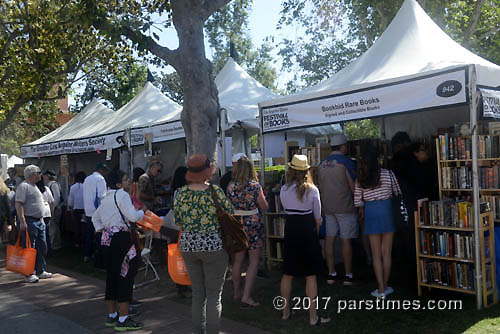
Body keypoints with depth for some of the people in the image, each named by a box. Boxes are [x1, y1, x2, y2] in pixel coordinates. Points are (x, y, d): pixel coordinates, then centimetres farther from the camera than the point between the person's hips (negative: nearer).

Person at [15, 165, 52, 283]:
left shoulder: (35, 186, 18)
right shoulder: (23, 186, -12)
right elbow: (18, 204, -20)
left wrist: (42, 219, 22)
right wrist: (22, 222, -25)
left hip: (39, 221, 9)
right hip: (29, 222, -9)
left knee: (42, 247, 12)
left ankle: (40, 271, 23)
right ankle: (29, 274, 4)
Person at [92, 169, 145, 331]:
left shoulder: (107, 198, 18)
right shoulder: (122, 194, -10)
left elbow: (95, 217, 27)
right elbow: (133, 216, -18)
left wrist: (101, 230, 20)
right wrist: (142, 211, 0)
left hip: (107, 238, 9)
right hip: (121, 237, -9)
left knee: (112, 276, 14)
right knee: (125, 276, -5)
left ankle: (112, 315, 23)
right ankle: (123, 319, -3)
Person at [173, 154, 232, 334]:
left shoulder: (181, 193, -2)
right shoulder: (215, 191, -13)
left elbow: (177, 220, 7)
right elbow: (229, 213, -5)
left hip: (188, 246, 4)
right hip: (213, 245, -4)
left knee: (197, 293, 16)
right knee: (214, 294, 6)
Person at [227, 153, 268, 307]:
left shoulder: (230, 186, -4)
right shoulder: (255, 186, -13)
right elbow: (264, 207, -4)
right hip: (253, 224, -3)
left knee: (237, 261, 16)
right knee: (254, 262, 6)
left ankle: (236, 294, 29)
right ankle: (246, 296, 1)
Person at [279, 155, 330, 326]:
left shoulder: (284, 190, -2)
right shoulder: (312, 190, -8)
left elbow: (286, 209, 8)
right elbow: (318, 218, -1)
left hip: (290, 229, 3)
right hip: (308, 230, -3)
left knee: (288, 273, 14)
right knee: (311, 275, 3)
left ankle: (286, 311, 26)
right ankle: (313, 316, 8)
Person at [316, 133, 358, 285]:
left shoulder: (322, 163, 9)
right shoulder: (346, 162, -9)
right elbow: (353, 186, -9)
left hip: (328, 208, 5)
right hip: (345, 207, -5)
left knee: (329, 239, 8)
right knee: (346, 240, 0)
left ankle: (331, 273, 12)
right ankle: (348, 275, 5)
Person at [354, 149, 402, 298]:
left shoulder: (360, 178, 1)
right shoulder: (388, 174, -2)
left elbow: (357, 201, 1)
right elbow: (398, 193, 3)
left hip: (370, 213, 1)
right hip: (387, 210, -1)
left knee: (376, 254, 6)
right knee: (387, 252, 9)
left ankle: (381, 290, 7)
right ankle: (385, 287, 19)